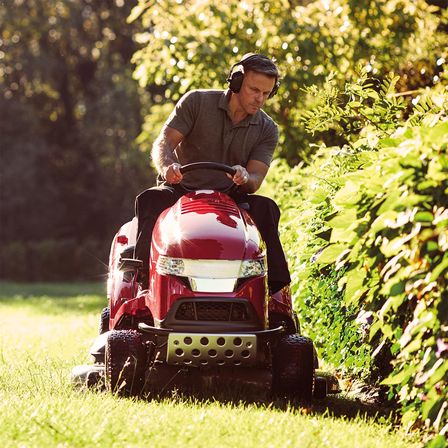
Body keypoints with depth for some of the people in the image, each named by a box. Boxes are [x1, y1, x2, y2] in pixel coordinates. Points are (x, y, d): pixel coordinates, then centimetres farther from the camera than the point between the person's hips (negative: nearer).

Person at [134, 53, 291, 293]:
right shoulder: (196, 102, -2)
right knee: (151, 200, -34)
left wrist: (244, 178, -34)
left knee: (265, 208, -28)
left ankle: (274, 288, -29)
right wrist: (167, 167, -35)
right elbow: (163, 143, -10)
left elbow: (255, 180, -7)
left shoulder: (267, 130, 3)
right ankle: (144, 277, -37)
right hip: (181, 189, -1)